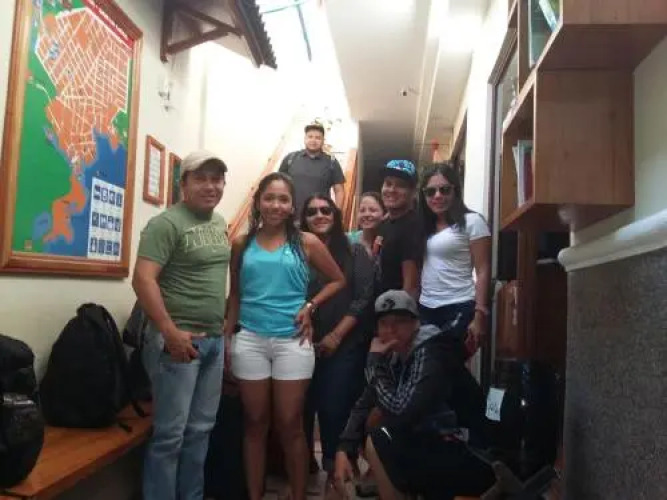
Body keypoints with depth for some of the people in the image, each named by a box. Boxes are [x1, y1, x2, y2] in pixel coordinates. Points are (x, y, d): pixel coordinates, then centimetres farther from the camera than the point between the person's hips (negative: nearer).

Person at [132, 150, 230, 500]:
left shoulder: (220, 222, 13)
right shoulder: (167, 223, -11)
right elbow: (143, 279, -20)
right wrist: (170, 332, -24)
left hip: (214, 339, 8)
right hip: (179, 338, -8)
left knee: (200, 429, 15)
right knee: (170, 433, -2)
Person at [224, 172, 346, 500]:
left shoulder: (307, 243, 1)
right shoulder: (242, 244, 5)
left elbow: (338, 280, 9)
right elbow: (234, 295, 10)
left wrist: (310, 306, -3)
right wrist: (226, 337, 6)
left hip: (292, 341, -1)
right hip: (249, 340, 2)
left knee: (290, 424, 5)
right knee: (255, 423, 11)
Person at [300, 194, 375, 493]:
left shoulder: (355, 253, 4)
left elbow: (363, 298, -3)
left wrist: (336, 335, -9)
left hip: (344, 345, -1)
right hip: (305, 344, 2)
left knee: (334, 408, -4)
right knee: (304, 406, 2)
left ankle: (334, 469, 15)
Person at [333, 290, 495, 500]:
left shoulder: (431, 354, -21)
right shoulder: (394, 355, 4)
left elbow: (401, 413, -30)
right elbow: (363, 405, 6)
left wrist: (375, 361, -21)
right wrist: (343, 450, -7)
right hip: (437, 444, 8)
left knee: (379, 441, -18)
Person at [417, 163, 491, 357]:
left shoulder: (472, 221, -3)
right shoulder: (424, 225, 14)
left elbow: (483, 272, -7)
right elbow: (416, 269, 13)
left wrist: (479, 316, -13)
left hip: (459, 309, -5)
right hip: (425, 308, 5)